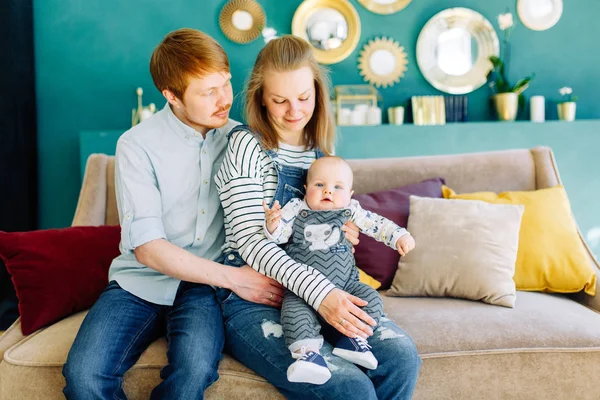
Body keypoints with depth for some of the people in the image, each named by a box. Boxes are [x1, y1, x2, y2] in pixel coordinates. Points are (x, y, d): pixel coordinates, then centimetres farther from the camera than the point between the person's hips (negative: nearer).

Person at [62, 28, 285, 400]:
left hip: (204, 285, 1)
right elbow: (148, 247, -12)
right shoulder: (137, 145, -7)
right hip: (142, 281, -1)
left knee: (195, 367, -31)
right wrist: (232, 277, -16)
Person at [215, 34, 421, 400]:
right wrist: (319, 292, -28)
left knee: (402, 357, -18)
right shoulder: (247, 145, -8)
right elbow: (250, 239, -17)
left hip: (324, 291, 6)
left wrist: (343, 231, 3)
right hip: (254, 299, -6)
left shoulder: (322, 149, 12)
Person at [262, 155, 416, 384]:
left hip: (345, 285, 3)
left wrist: (400, 236, -1)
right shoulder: (296, 210, 1)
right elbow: (279, 236, -4)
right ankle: (307, 351, -34)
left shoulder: (351, 212, 7)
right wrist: (272, 224, -26)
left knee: (371, 298, -16)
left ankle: (352, 337, -16)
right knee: (295, 311, -30)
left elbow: (377, 224, 12)